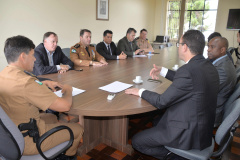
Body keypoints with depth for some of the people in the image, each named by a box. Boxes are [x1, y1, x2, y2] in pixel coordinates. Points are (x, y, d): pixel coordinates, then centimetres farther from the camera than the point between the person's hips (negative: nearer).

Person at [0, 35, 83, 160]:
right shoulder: (26, 82, -32)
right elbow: (65, 106, -30)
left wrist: (44, 83, 9)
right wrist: (68, 90, -9)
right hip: (26, 142, -9)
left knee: (52, 117, 30)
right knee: (78, 129, 7)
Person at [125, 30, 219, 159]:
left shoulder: (187, 70, -28)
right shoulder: (208, 66, 1)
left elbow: (161, 102, -20)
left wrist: (141, 92, -4)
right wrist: (162, 71, 19)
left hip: (188, 134, -9)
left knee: (136, 141, -1)